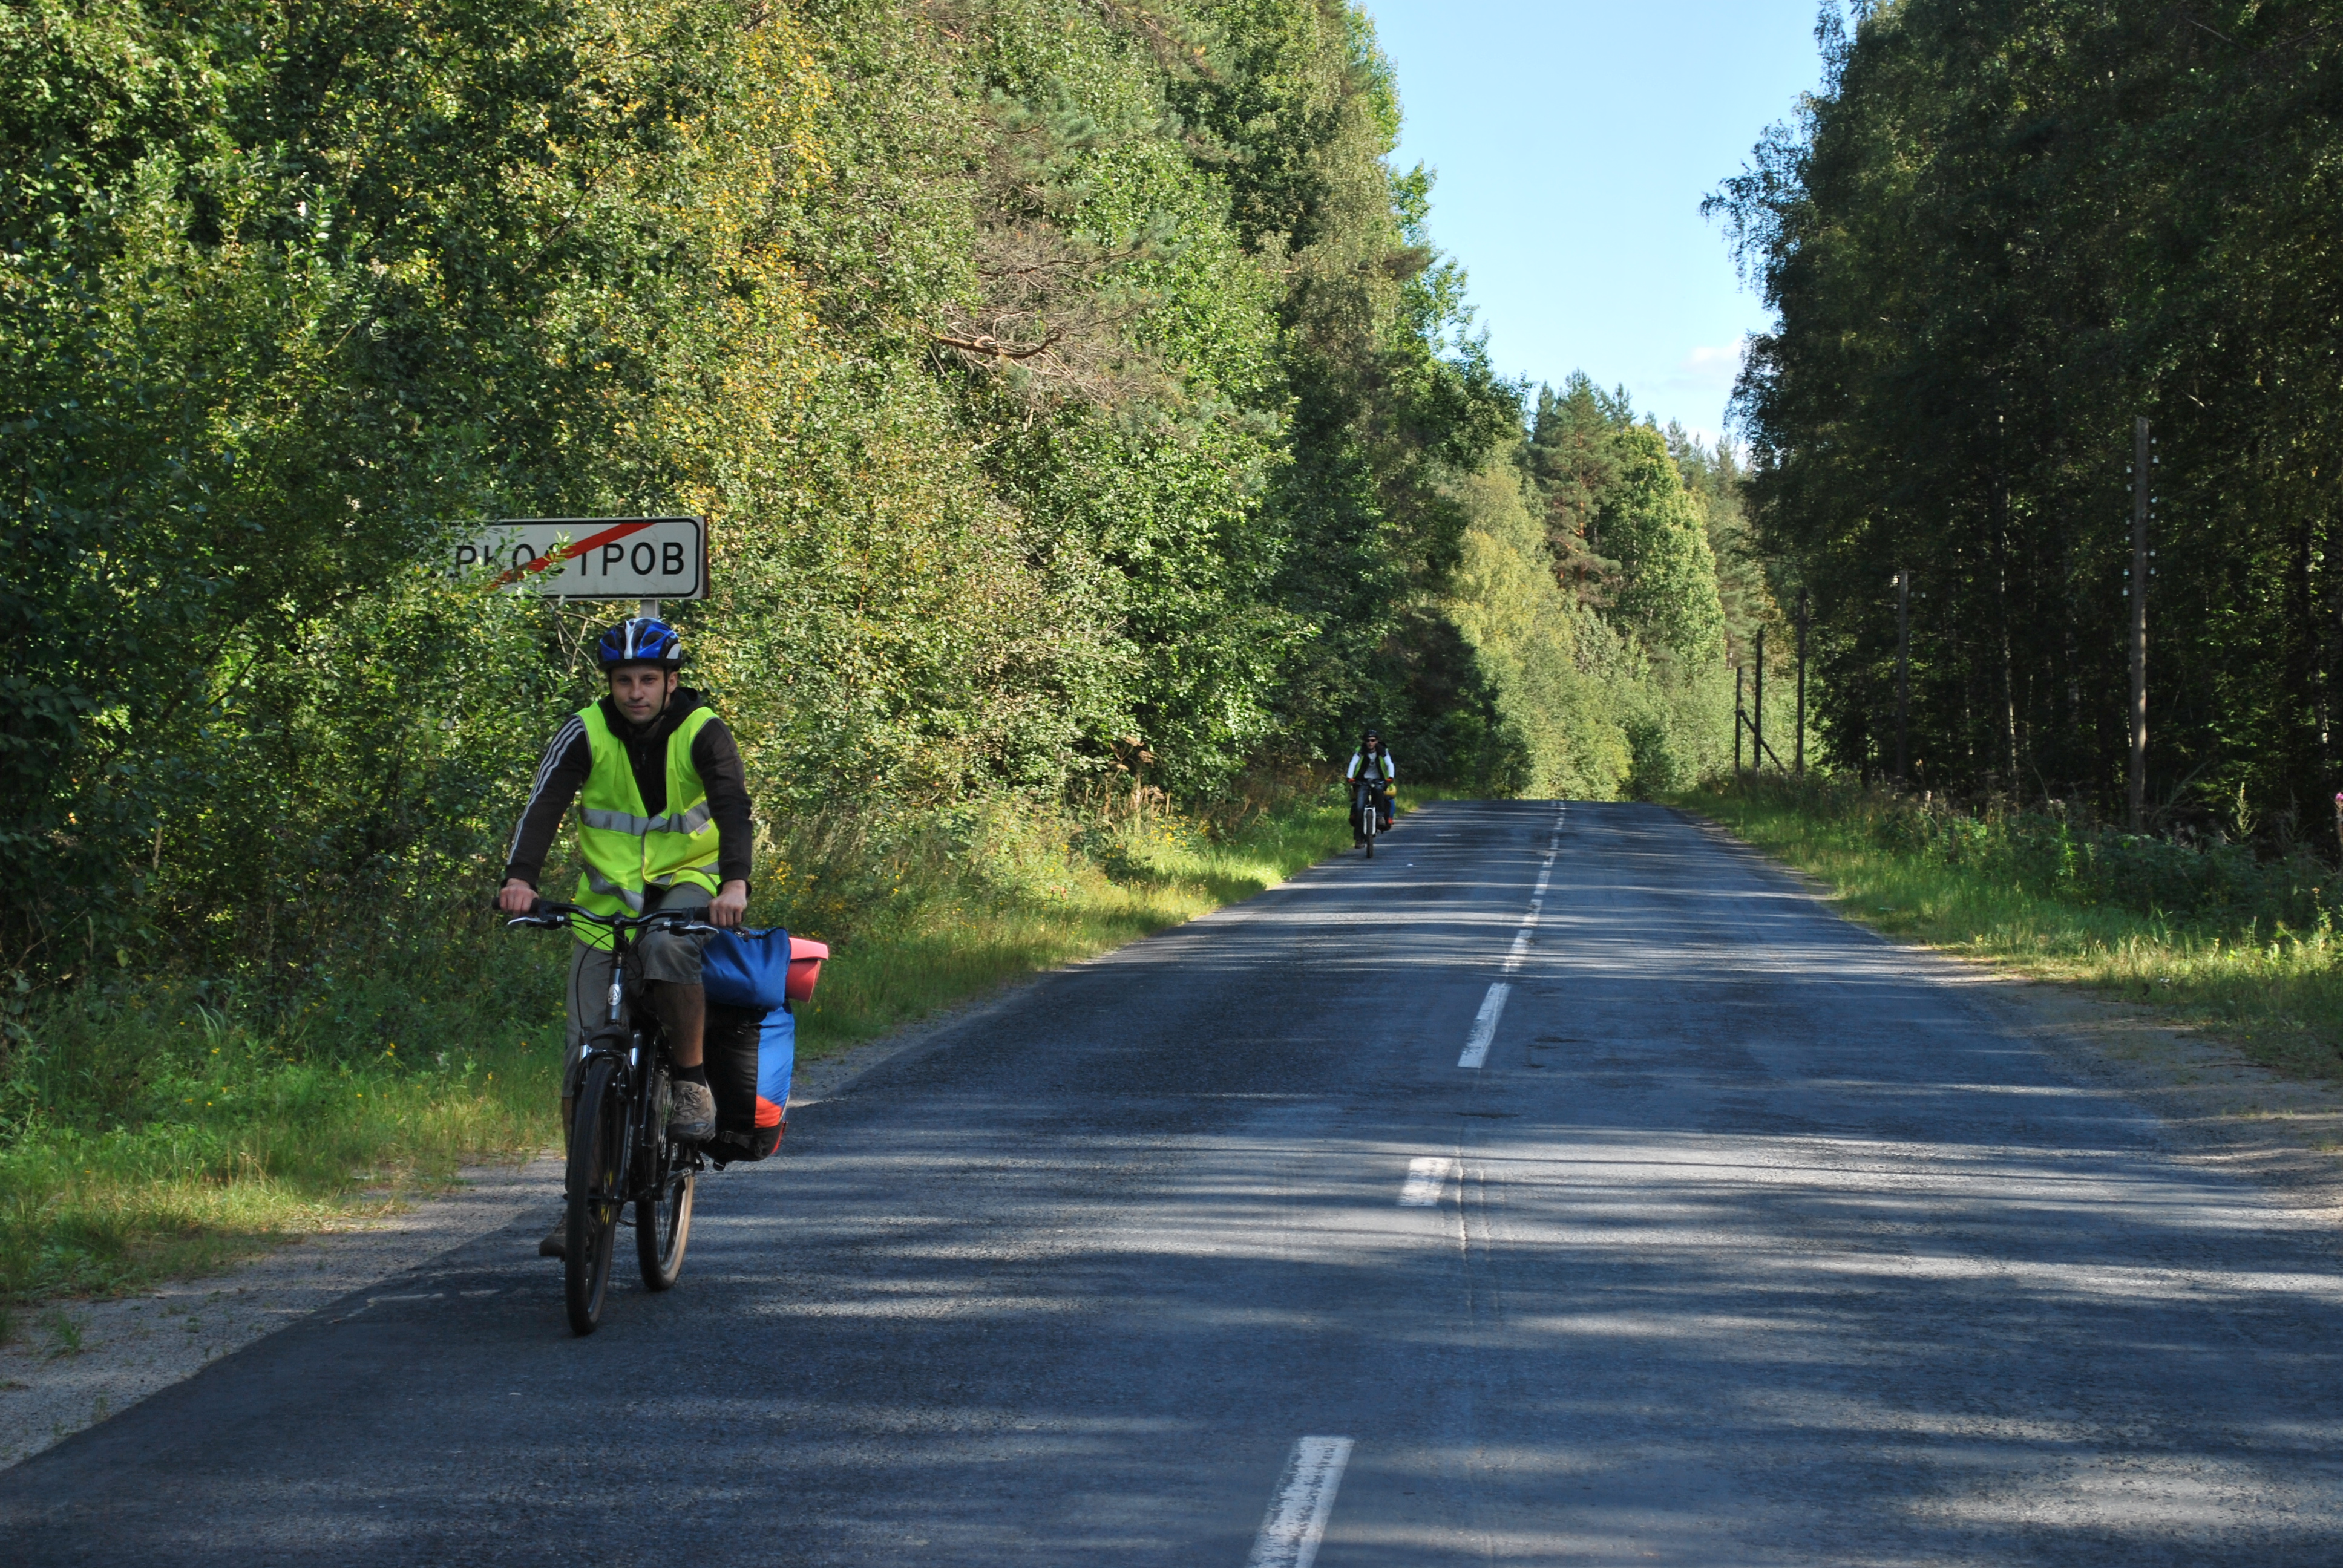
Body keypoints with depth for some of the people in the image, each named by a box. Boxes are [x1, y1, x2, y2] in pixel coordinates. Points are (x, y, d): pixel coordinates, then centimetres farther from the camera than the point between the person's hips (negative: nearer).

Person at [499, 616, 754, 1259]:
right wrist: (519, 877, -38)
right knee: (584, 1060, -5)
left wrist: (735, 882, -43)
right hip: (608, 897, 2)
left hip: (688, 883, -2)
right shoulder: (586, 734, -8)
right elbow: (544, 804, -20)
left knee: (668, 946, -39)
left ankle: (692, 1080, -19)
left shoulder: (702, 732, -12)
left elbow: (733, 806, -25)